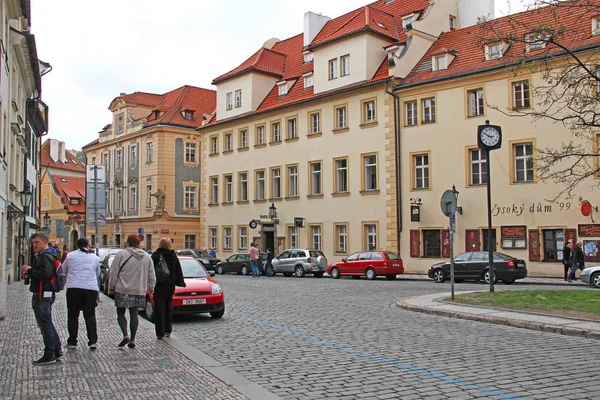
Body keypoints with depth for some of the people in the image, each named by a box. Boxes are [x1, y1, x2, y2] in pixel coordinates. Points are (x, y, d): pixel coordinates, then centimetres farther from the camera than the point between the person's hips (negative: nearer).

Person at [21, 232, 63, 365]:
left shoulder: (46, 257, -15)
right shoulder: (42, 256, 20)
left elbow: (45, 274, -28)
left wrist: (30, 270, -18)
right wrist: (29, 273, 7)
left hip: (43, 295, -11)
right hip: (44, 295, 11)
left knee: (45, 325, -5)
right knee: (48, 324, 16)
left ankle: (49, 356, 2)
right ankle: (57, 351, 24)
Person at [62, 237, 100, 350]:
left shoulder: (70, 256, 5)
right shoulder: (95, 257, 10)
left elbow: (63, 271, 17)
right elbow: (98, 274, 20)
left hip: (73, 288, -1)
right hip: (91, 288, 1)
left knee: (73, 315, 9)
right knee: (90, 315, 7)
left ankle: (72, 342, 12)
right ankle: (92, 341, 2)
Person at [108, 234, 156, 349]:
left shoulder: (121, 254, -7)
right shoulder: (147, 257, 6)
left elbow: (113, 272, -5)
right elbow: (151, 276, 11)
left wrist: (111, 286, 7)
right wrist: (151, 287, 25)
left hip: (122, 290, -3)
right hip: (139, 291, 4)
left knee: (120, 314, 8)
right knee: (134, 314, 10)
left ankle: (125, 335, -10)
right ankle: (132, 340, 11)